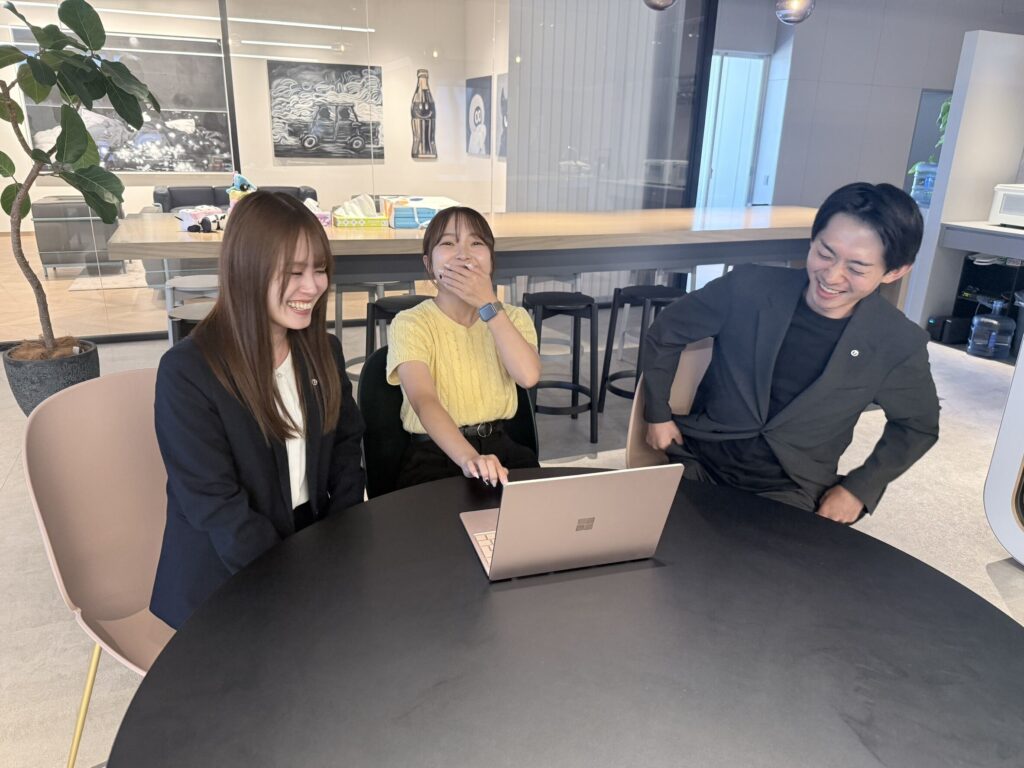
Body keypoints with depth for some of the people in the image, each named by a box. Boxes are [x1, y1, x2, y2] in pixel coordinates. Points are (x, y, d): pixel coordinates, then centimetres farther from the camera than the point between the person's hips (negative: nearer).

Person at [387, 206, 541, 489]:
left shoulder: (513, 317, 5)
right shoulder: (411, 324, -8)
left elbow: (528, 376, -14)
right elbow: (424, 401, -24)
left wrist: (488, 305, -18)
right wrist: (469, 459, -41)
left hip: (501, 448, 4)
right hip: (434, 456, -3)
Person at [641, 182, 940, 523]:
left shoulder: (899, 343, -9)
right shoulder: (749, 288, -11)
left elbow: (916, 425, 10)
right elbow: (666, 333, 4)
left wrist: (858, 488, 0)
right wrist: (657, 414, 1)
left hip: (791, 485, 0)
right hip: (700, 457, 1)